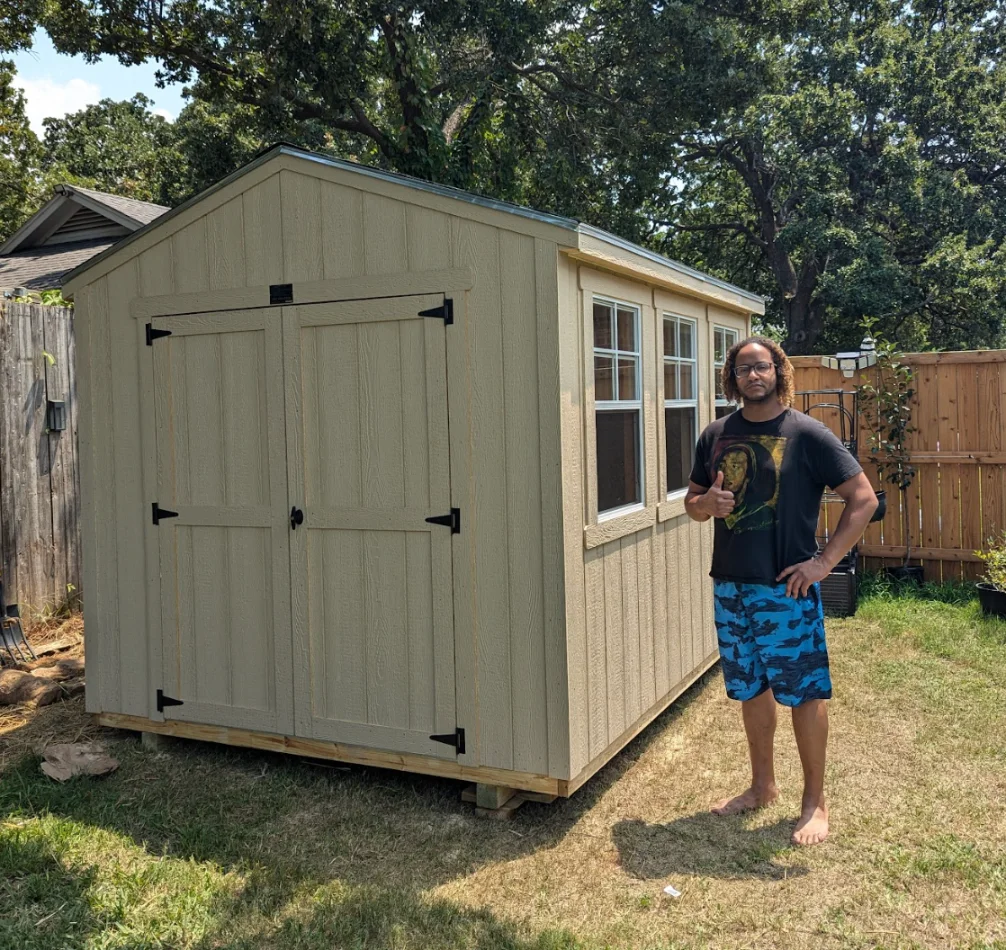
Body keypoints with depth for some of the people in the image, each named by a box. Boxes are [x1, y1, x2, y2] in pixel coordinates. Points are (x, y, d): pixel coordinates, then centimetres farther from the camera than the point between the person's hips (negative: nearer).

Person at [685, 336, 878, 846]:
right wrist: (707, 503, -9)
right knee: (751, 689, 16)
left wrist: (824, 561, -14)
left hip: (787, 589, -5)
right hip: (730, 587, 5)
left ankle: (814, 801, 20)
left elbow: (863, 498, -8)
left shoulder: (807, 434, -8)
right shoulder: (716, 435, 6)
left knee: (804, 692, 4)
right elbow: (692, 501, 15)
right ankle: (762, 786, 33)